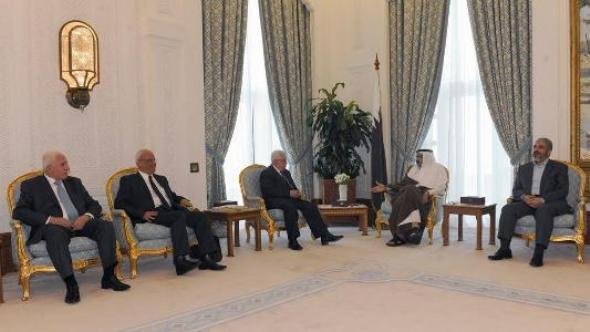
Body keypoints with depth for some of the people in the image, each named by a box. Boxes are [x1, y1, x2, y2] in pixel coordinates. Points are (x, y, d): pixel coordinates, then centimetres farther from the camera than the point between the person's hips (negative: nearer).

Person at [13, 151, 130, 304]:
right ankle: (71, 284, -39)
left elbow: (94, 205, 17)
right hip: (54, 227, -4)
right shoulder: (31, 185, 10)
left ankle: (108, 277, -23)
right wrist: (51, 219, -16)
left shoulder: (75, 182, 22)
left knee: (106, 225, -23)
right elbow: (18, 212, -3)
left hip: (81, 223, 4)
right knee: (55, 233, -38)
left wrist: (86, 217, -8)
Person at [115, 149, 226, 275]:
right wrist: (142, 213, -14)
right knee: (180, 215, -34)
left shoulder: (161, 179, 30)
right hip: (153, 215, -6)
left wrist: (180, 200, 10)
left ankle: (206, 258, -25)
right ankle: (181, 260, -41)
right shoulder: (129, 180, 11)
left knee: (200, 216, -19)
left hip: (171, 211, 6)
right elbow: (119, 203, 2)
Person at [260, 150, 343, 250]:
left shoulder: (286, 172, 23)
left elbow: (293, 187, 26)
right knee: (290, 207, -38)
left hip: (289, 199, 8)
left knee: (310, 206, -14)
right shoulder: (266, 173, -3)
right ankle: (292, 241, -34)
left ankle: (324, 235, -16)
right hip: (274, 202, -8)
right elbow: (269, 191, -16)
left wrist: (296, 192, 0)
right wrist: (289, 193, -21)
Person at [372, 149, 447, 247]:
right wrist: (386, 188, 14)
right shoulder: (413, 169, 28)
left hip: (425, 198, -5)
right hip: (410, 193, 5)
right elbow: (403, 183, 25)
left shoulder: (439, 169, 12)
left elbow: (440, 188, -2)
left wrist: (429, 192, -23)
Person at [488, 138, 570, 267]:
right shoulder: (524, 168, 21)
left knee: (543, 210, -38)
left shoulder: (559, 167, 8)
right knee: (508, 208, -24)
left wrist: (542, 200, -19)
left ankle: (538, 253, -42)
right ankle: (504, 249, -26)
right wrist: (524, 196, -9)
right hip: (528, 202, 4)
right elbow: (515, 190, 16)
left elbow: (563, 190, -3)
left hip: (550, 203, -4)